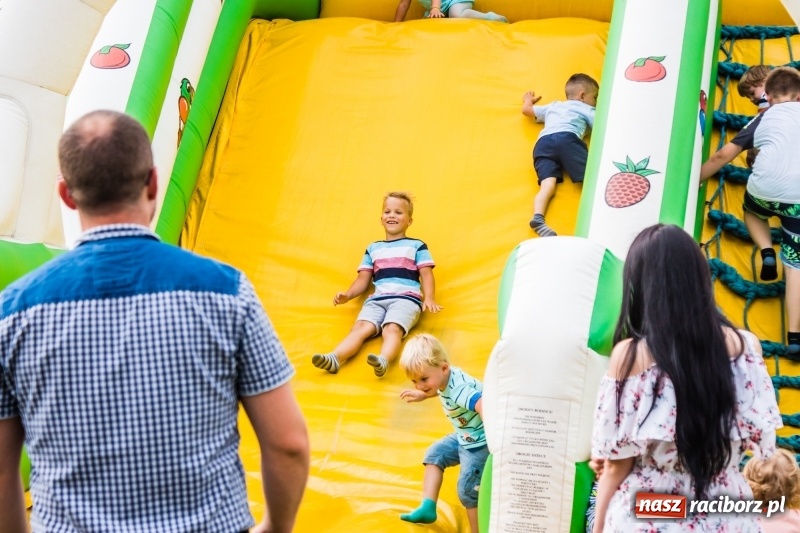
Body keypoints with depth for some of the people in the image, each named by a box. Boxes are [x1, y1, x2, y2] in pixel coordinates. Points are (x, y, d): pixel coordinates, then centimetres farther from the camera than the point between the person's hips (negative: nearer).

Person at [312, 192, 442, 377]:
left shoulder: (417, 246, 18)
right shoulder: (373, 249, 28)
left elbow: (426, 275, 9)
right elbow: (363, 280, 24)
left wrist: (428, 298, -10)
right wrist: (348, 295, 4)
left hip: (406, 298, -3)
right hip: (377, 299, 3)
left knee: (392, 329, -34)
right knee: (360, 328, -26)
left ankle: (383, 361, -62)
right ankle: (334, 359, -51)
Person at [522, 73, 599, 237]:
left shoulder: (552, 106, 41)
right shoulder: (586, 109, 27)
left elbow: (526, 110, 48)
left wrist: (528, 100, 70)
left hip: (543, 143, 4)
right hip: (567, 139, -4)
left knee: (548, 184, -19)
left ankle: (538, 217, -46)